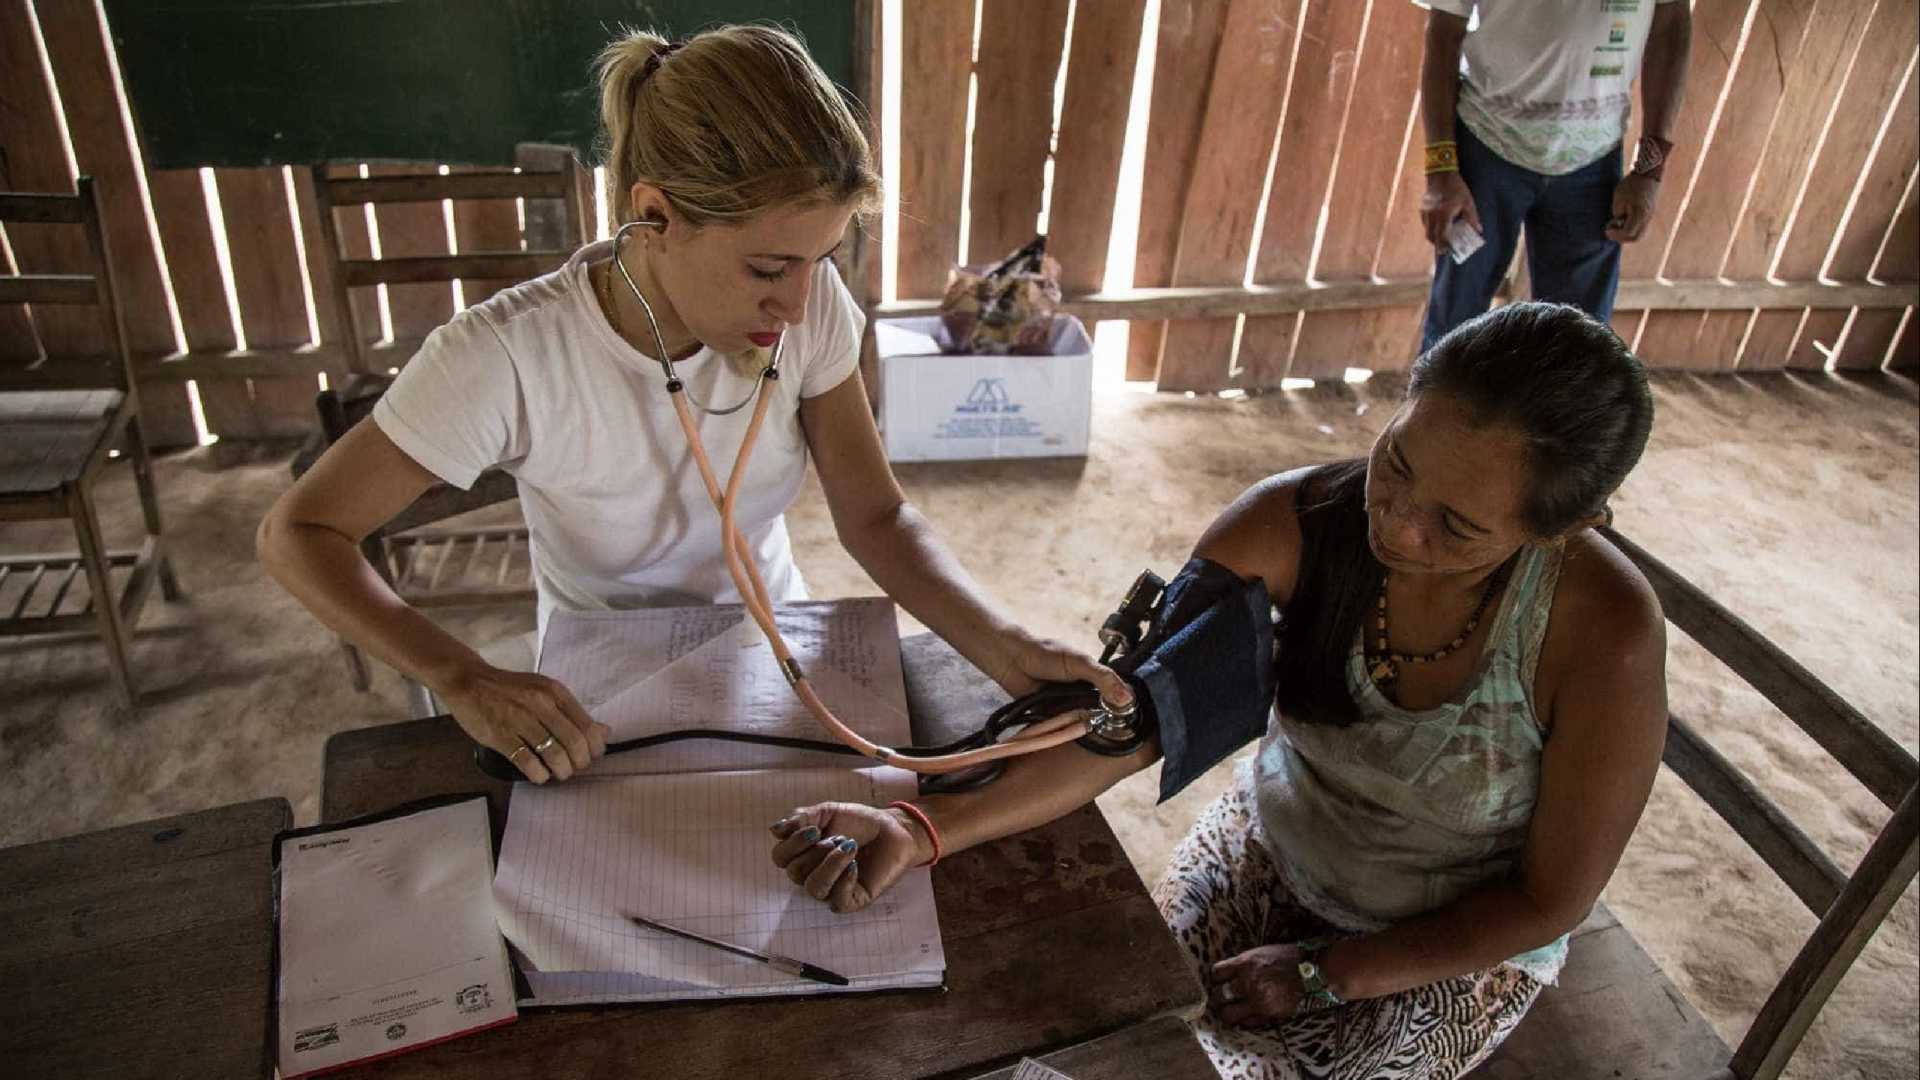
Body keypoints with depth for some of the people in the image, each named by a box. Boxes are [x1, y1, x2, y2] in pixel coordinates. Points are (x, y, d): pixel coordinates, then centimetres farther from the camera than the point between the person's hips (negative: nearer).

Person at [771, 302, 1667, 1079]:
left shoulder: (1602, 631, -30)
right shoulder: (1296, 523, -25)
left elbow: (1550, 901, -18)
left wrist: (1324, 973, -17)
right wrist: (925, 828, -41)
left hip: (1452, 953, -2)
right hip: (1265, 853, 2)